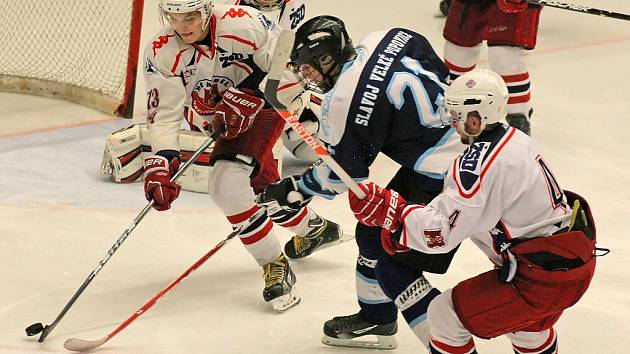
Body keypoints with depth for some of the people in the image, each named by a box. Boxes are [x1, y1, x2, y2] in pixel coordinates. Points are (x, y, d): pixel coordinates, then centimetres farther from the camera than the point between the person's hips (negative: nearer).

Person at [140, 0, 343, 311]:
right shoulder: (161, 53, -17)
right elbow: (164, 113, -17)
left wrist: (248, 97, -26)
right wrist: (161, 164, -29)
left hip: (262, 107, -5)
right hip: (221, 121, 5)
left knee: (225, 183, -23)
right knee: (264, 189, 13)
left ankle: (275, 265, -12)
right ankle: (314, 228, 45)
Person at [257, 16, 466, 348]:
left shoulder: (342, 103, -20)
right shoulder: (385, 38, 0)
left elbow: (338, 174, -7)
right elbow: (440, 71, 13)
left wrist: (291, 190, 9)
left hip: (444, 178, -10)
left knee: (391, 264, -3)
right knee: (374, 232, 20)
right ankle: (376, 320, 38)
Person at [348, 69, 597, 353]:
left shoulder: (480, 163, -22)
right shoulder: (516, 139, 7)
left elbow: (440, 232, -24)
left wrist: (388, 210, -18)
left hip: (545, 277, -9)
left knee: (446, 315, 0)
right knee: (524, 317, 38)